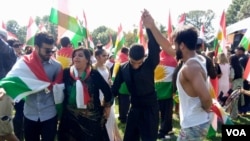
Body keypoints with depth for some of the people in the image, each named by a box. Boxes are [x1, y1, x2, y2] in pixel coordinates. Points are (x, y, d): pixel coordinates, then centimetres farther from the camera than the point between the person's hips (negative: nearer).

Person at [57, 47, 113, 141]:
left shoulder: (94, 74, -6)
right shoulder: (66, 73, -3)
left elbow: (107, 91, 2)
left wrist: (107, 106, 11)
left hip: (92, 117, -1)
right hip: (70, 117, 1)